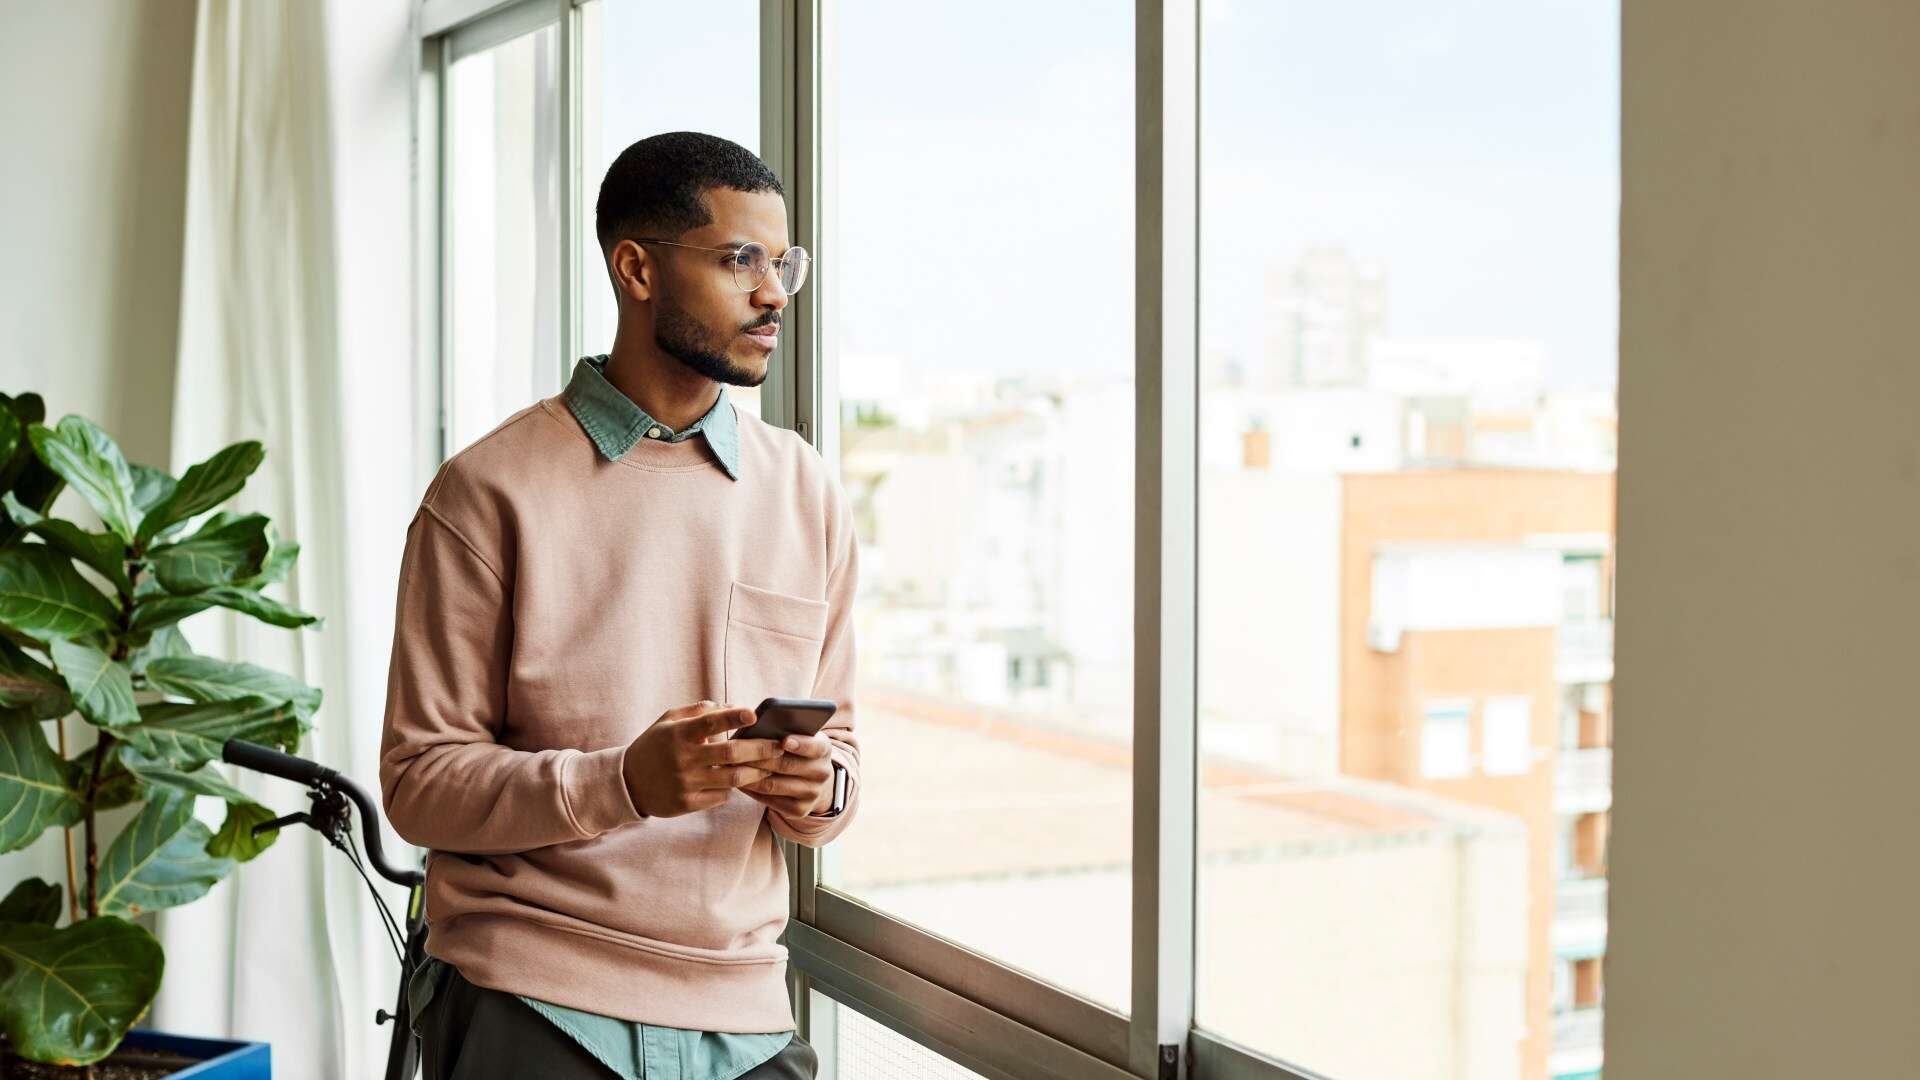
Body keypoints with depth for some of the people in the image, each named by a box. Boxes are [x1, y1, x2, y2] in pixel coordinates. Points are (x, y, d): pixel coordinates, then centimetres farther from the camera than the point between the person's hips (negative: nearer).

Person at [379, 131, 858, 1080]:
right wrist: (625, 782, -23)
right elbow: (419, 782, -9)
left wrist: (820, 787, -11)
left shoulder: (809, 495, 7)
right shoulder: (490, 493, -6)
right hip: (529, 1004, -4)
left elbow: (838, 740, 12)